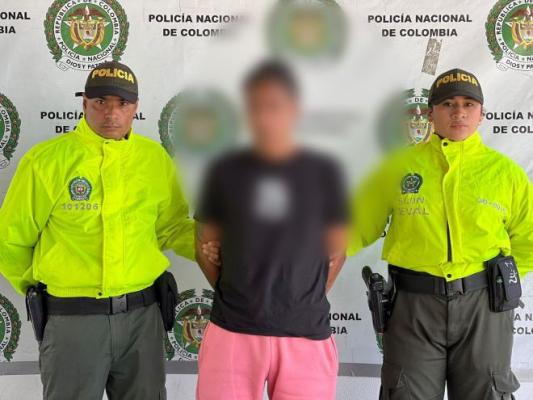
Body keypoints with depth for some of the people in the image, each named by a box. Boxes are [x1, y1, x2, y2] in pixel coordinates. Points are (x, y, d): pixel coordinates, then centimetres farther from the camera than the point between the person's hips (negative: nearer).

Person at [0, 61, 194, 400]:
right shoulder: (47, 159, -8)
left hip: (143, 314, 3)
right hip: (72, 318, -2)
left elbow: (173, 228, 8)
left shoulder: (156, 158, 0)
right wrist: (36, 285, 12)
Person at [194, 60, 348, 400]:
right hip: (233, 332, 1)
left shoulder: (323, 172, 1)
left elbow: (337, 250, 7)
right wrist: (235, 296, 7)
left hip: (306, 334, 0)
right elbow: (205, 247, 9)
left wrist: (307, 302, 5)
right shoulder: (226, 171, 2)